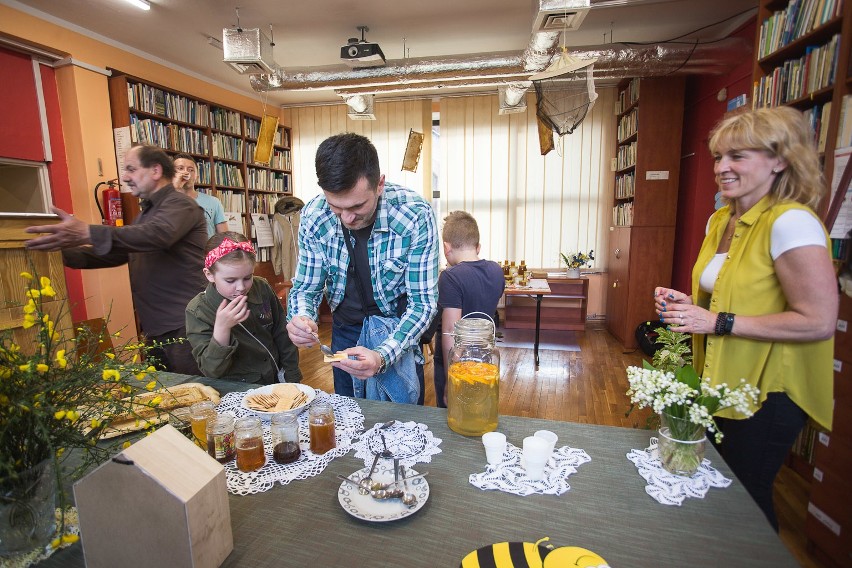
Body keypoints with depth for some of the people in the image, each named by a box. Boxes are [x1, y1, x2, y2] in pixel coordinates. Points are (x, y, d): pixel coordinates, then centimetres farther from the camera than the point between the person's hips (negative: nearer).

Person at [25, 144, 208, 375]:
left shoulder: (179, 204, -8)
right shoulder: (146, 213, 23)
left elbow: (157, 235, -29)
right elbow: (116, 252, 25)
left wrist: (87, 234, -35)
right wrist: (63, 252, 13)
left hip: (185, 328, -9)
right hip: (155, 330, 10)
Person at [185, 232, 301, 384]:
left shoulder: (262, 288, -5)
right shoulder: (197, 311, -12)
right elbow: (211, 371, -15)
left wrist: (292, 379, 4)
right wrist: (222, 329, -29)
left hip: (276, 383, 2)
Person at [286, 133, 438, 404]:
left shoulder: (415, 215, -29)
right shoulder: (313, 216, -18)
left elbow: (423, 302, -26)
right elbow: (306, 287, -7)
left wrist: (382, 357, -41)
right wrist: (301, 319, -31)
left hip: (396, 324, -2)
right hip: (345, 327, 3)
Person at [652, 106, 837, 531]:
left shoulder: (791, 222, -20)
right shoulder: (721, 220, 6)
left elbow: (819, 322, -23)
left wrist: (719, 323, -25)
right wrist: (686, 305, -1)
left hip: (767, 395, -8)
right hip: (721, 384, 8)